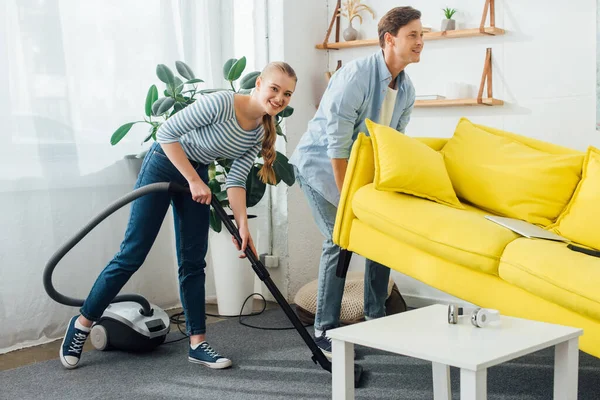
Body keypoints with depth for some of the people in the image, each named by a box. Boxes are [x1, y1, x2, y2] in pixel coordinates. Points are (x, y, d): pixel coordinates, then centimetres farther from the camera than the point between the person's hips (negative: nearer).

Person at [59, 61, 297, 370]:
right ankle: (81, 323, 12)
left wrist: (242, 225, -16)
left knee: (193, 262, 6)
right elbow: (166, 133, -25)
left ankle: (198, 343, 12)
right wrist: (194, 181, -22)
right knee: (133, 253, -4)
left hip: (198, 174, 7)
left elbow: (236, 180, -6)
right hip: (164, 164, -7)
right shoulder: (221, 103, -28)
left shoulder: (262, 132, -5)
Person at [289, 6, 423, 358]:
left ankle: (376, 319, 14)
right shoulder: (356, 75, -25)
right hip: (320, 164, -7)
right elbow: (337, 144, -27)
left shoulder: (407, 90, -2)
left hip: (358, 167, 8)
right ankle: (325, 332, -4)